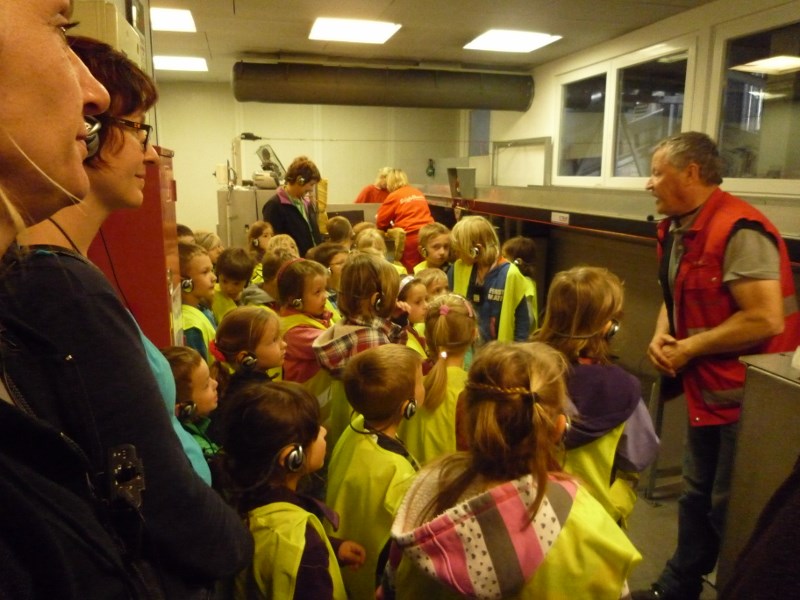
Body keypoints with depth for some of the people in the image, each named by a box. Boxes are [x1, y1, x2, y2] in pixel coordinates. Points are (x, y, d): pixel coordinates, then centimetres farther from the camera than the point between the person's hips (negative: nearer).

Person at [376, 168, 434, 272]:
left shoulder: (393, 196, 2)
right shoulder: (419, 193, 18)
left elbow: (380, 222, 5)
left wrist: (392, 226, 25)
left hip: (410, 237, -5)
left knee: (411, 272, 1)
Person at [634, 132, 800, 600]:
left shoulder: (738, 230, -23)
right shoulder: (677, 230, 7)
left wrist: (689, 348, -19)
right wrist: (661, 336, -2)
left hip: (749, 397, -9)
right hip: (707, 391, 9)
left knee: (732, 511, 5)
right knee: (697, 497, 21)